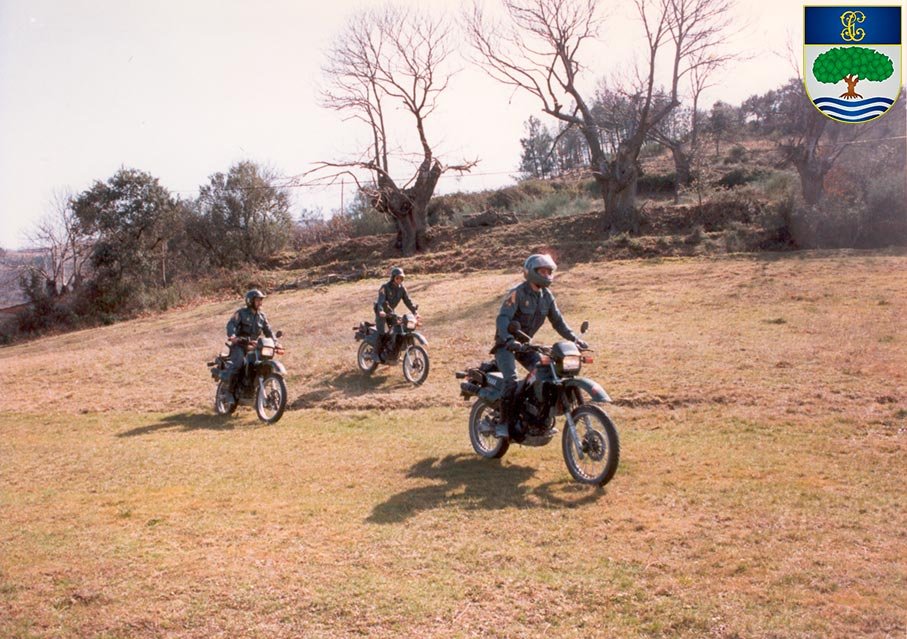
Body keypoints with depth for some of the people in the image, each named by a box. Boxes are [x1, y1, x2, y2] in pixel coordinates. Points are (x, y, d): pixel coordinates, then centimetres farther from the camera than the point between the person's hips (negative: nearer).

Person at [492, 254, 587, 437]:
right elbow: (503, 318, -29)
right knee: (511, 380, -25)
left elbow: (557, 320, 8)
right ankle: (503, 422, -14)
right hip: (505, 344, -7)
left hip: (525, 344, 7)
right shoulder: (516, 293, -17)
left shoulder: (547, 296, 4)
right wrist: (509, 340, -46)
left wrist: (574, 339, -4)